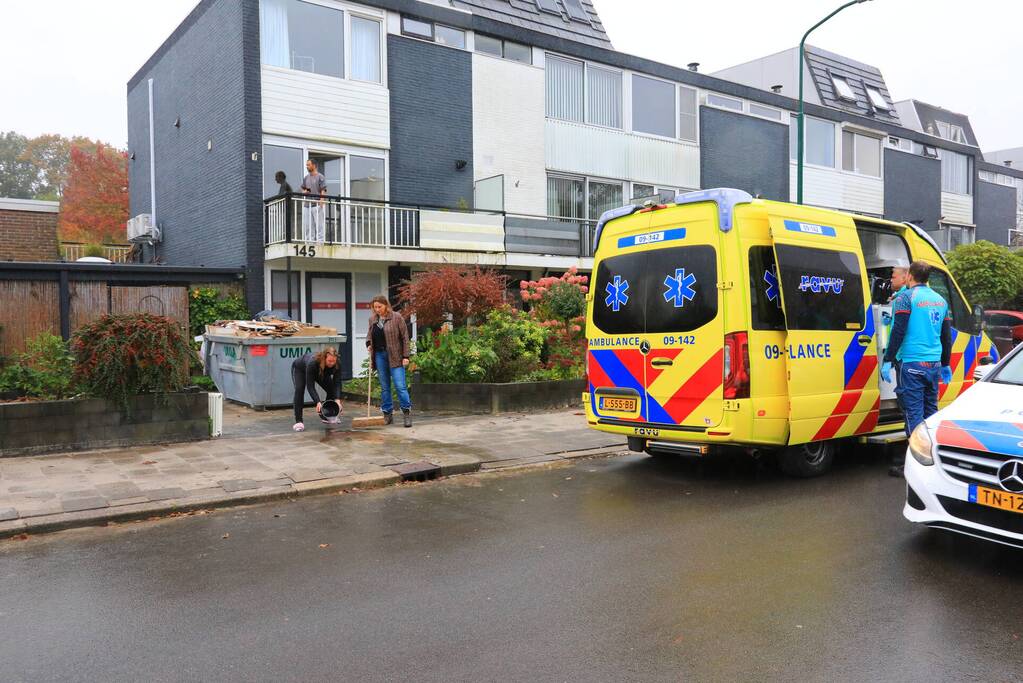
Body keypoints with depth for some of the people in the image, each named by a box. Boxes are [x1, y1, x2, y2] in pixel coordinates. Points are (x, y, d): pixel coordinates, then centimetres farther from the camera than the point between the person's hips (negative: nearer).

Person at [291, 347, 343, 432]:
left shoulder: (337, 365, -34)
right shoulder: (312, 363, -46)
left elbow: (337, 384, -34)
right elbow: (310, 386, -43)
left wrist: (337, 400, -49)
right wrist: (318, 402, -54)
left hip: (321, 372, 4)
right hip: (300, 369, -4)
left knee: (331, 389, -10)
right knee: (299, 389, -28)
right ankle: (298, 421, -25)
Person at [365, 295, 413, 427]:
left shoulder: (396, 317, -6)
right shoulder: (372, 319, 9)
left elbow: (405, 337, -5)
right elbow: (369, 335, 24)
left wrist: (405, 356, -9)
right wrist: (368, 344, 3)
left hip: (394, 356, -5)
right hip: (379, 355, 5)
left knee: (400, 385, -9)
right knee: (384, 386, 9)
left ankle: (407, 412, 1)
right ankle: (387, 414, 16)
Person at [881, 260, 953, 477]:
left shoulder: (906, 298, -8)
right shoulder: (940, 300, 15)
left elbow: (898, 331, -15)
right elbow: (947, 335, 21)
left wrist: (888, 360, -13)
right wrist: (945, 364, 30)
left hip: (912, 364, -7)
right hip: (934, 364, 7)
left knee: (914, 413, -6)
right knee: (930, 411, 15)